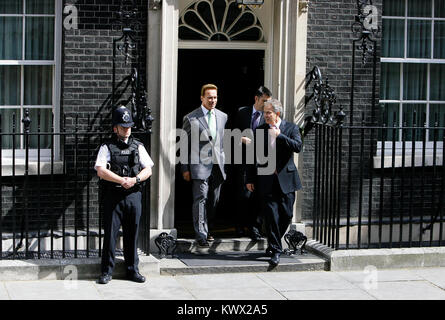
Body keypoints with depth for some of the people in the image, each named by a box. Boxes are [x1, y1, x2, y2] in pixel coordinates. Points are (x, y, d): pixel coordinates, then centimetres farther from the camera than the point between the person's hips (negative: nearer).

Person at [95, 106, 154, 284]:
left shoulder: (138, 146, 12)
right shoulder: (107, 147, 3)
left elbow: (148, 170, 7)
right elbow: (101, 171, -9)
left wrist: (134, 179, -11)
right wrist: (122, 180, -17)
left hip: (133, 195, 3)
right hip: (113, 196, -3)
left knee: (132, 234, 7)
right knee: (110, 233, -2)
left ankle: (132, 270, 16)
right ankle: (107, 271, 6)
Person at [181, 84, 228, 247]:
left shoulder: (222, 116, 12)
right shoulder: (191, 118, -1)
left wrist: (225, 164, 11)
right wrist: (185, 168, -3)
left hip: (217, 166, 5)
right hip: (200, 166, -5)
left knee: (213, 201, 10)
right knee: (201, 199, -9)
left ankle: (207, 229, 24)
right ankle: (201, 235, -9)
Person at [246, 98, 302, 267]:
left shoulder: (291, 128, 3)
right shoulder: (259, 130, 8)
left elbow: (298, 147, -13)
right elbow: (253, 156, 11)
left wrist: (279, 135, -15)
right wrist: (250, 179, 8)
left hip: (286, 179, 0)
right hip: (266, 180, 0)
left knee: (286, 215, 3)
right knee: (271, 215, -5)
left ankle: (274, 243, 26)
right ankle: (275, 250, 2)